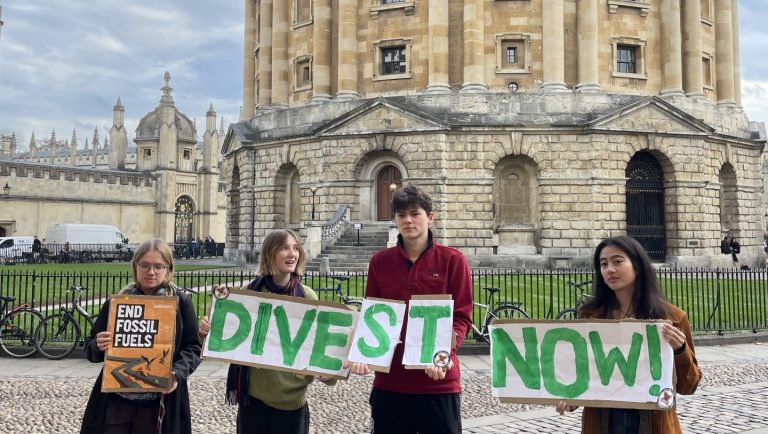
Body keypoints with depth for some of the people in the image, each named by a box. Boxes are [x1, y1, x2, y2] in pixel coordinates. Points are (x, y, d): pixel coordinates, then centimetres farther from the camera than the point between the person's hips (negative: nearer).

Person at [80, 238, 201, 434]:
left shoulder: (181, 303, 2)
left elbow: (193, 348, 0)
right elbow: (90, 349, 8)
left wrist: (178, 373, -18)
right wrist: (99, 346, -15)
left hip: (159, 405, -1)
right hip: (115, 402, 1)